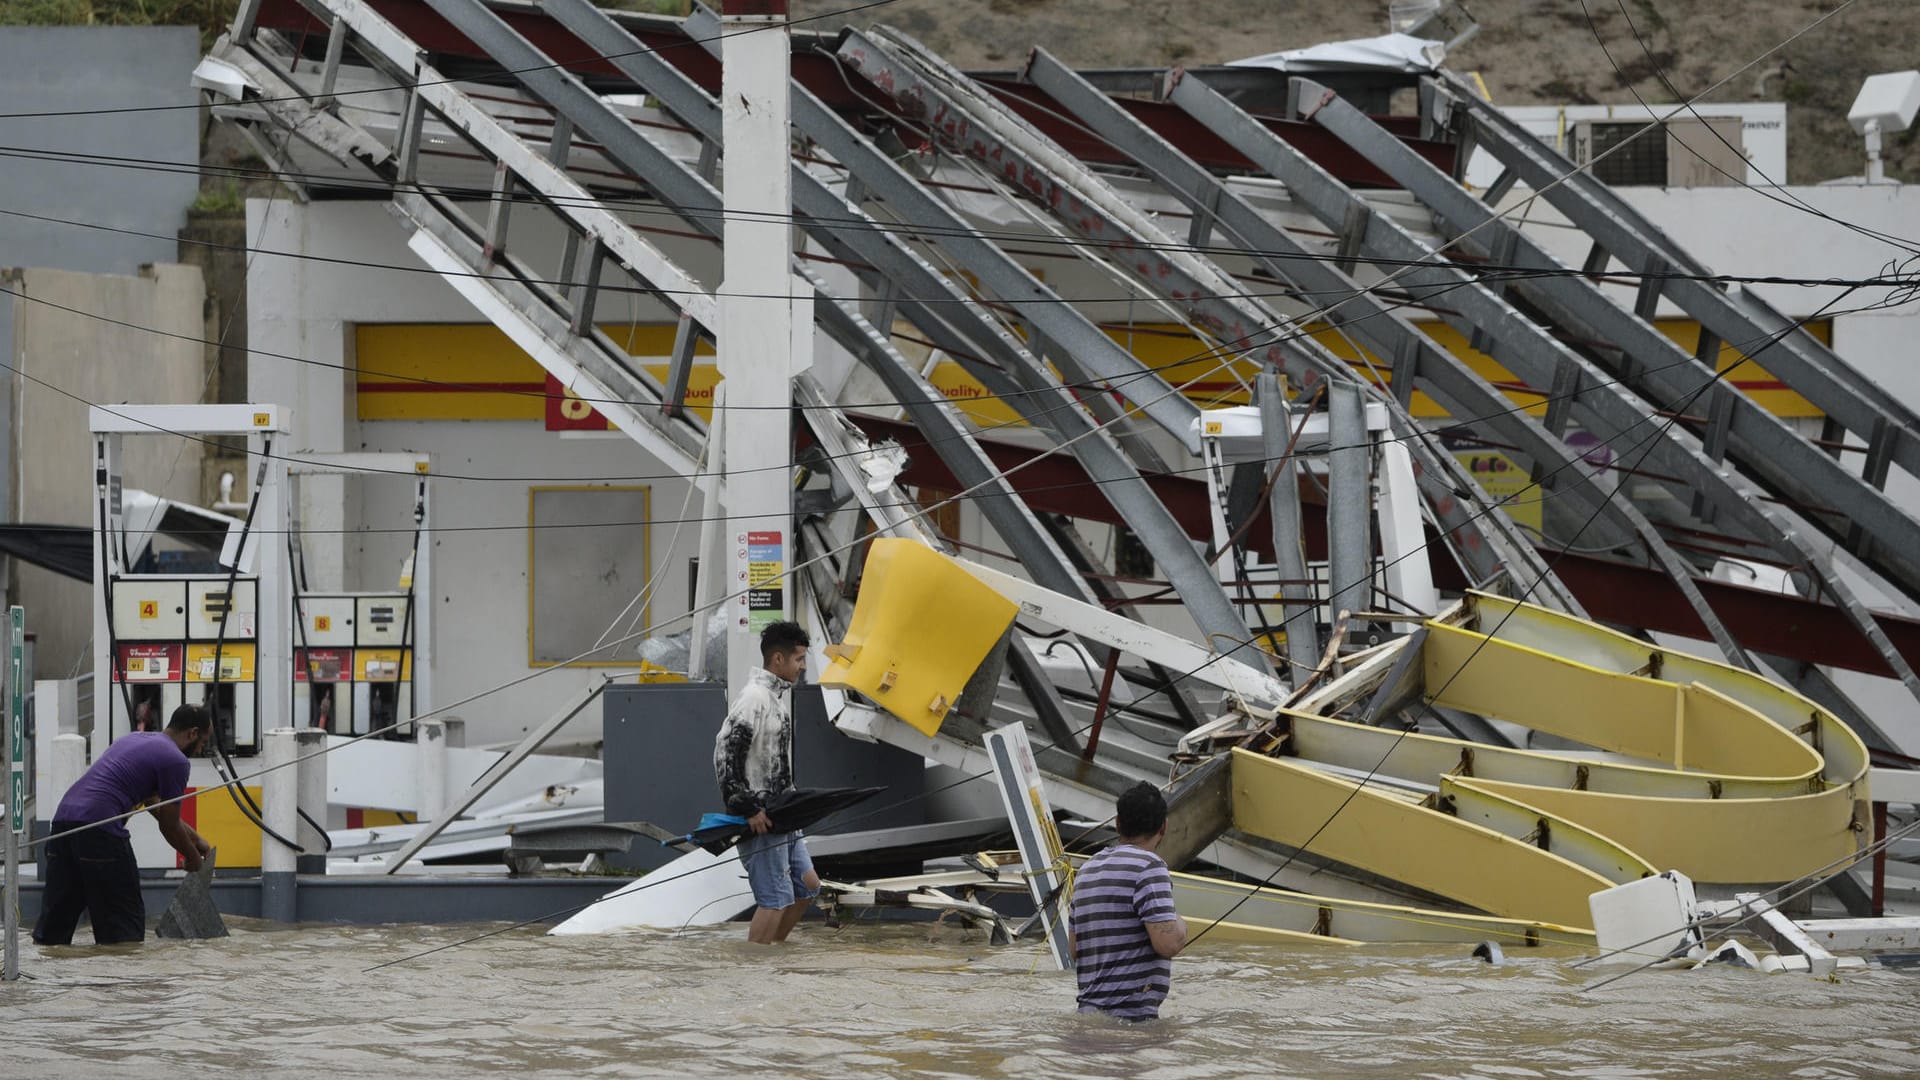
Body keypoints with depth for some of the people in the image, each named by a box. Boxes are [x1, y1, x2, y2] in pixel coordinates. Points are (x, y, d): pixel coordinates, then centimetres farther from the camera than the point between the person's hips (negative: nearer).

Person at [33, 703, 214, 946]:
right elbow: (170, 826, 7)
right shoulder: (175, 760, 0)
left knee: (55, 916, 11)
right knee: (124, 918, 0)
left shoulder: (134, 738, 28)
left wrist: (195, 838, 44)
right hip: (99, 831, -9)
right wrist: (193, 858, 25)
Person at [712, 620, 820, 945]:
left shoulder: (780, 694, 14)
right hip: (758, 819, -10)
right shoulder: (755, 697, -17)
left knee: (807, 886, 16)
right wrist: (749, 808, -22)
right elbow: (725, 754, -23)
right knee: (774, 898, -10)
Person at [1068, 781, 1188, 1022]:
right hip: (1132, 1013, -9)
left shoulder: (1087, 869, 18)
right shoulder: (1148, 866, -8)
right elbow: (1167, 943, -16)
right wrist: (1180, 925, 5)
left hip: (1089, 1010, 9)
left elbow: (1075, 952, 23)